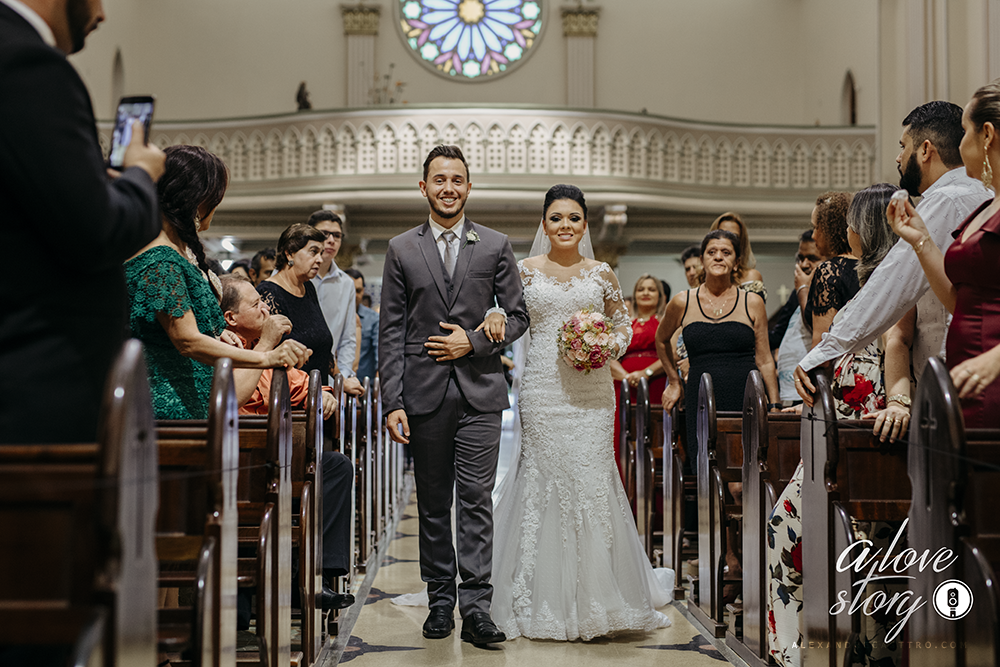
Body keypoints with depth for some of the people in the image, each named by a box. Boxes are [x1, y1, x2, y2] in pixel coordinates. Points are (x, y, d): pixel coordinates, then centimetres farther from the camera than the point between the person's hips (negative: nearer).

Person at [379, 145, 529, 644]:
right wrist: (393, 402, -4)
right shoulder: (401, 250, 6)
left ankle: (476, 607, -3)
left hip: (479, 393, -1)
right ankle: (440, 600, 18)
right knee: (432, 504, 8)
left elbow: (518, 316, 8)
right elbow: (390, 332, 2)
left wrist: (474, 342, -9)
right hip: (424, 392, 1)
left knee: (476, 499, -5)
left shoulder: (495, 246, 6)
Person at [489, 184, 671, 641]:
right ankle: (546, 598, 9)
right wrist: (493, 319, -14)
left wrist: (610, 345, -4)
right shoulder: (525, 271, 7)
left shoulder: (601, 274, 9)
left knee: (591, 479, -3)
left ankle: (594, 597, 10)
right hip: (542, 387, -1)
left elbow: (623, 323, 16)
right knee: (544, 478, -1)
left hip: (590, 389, 1)